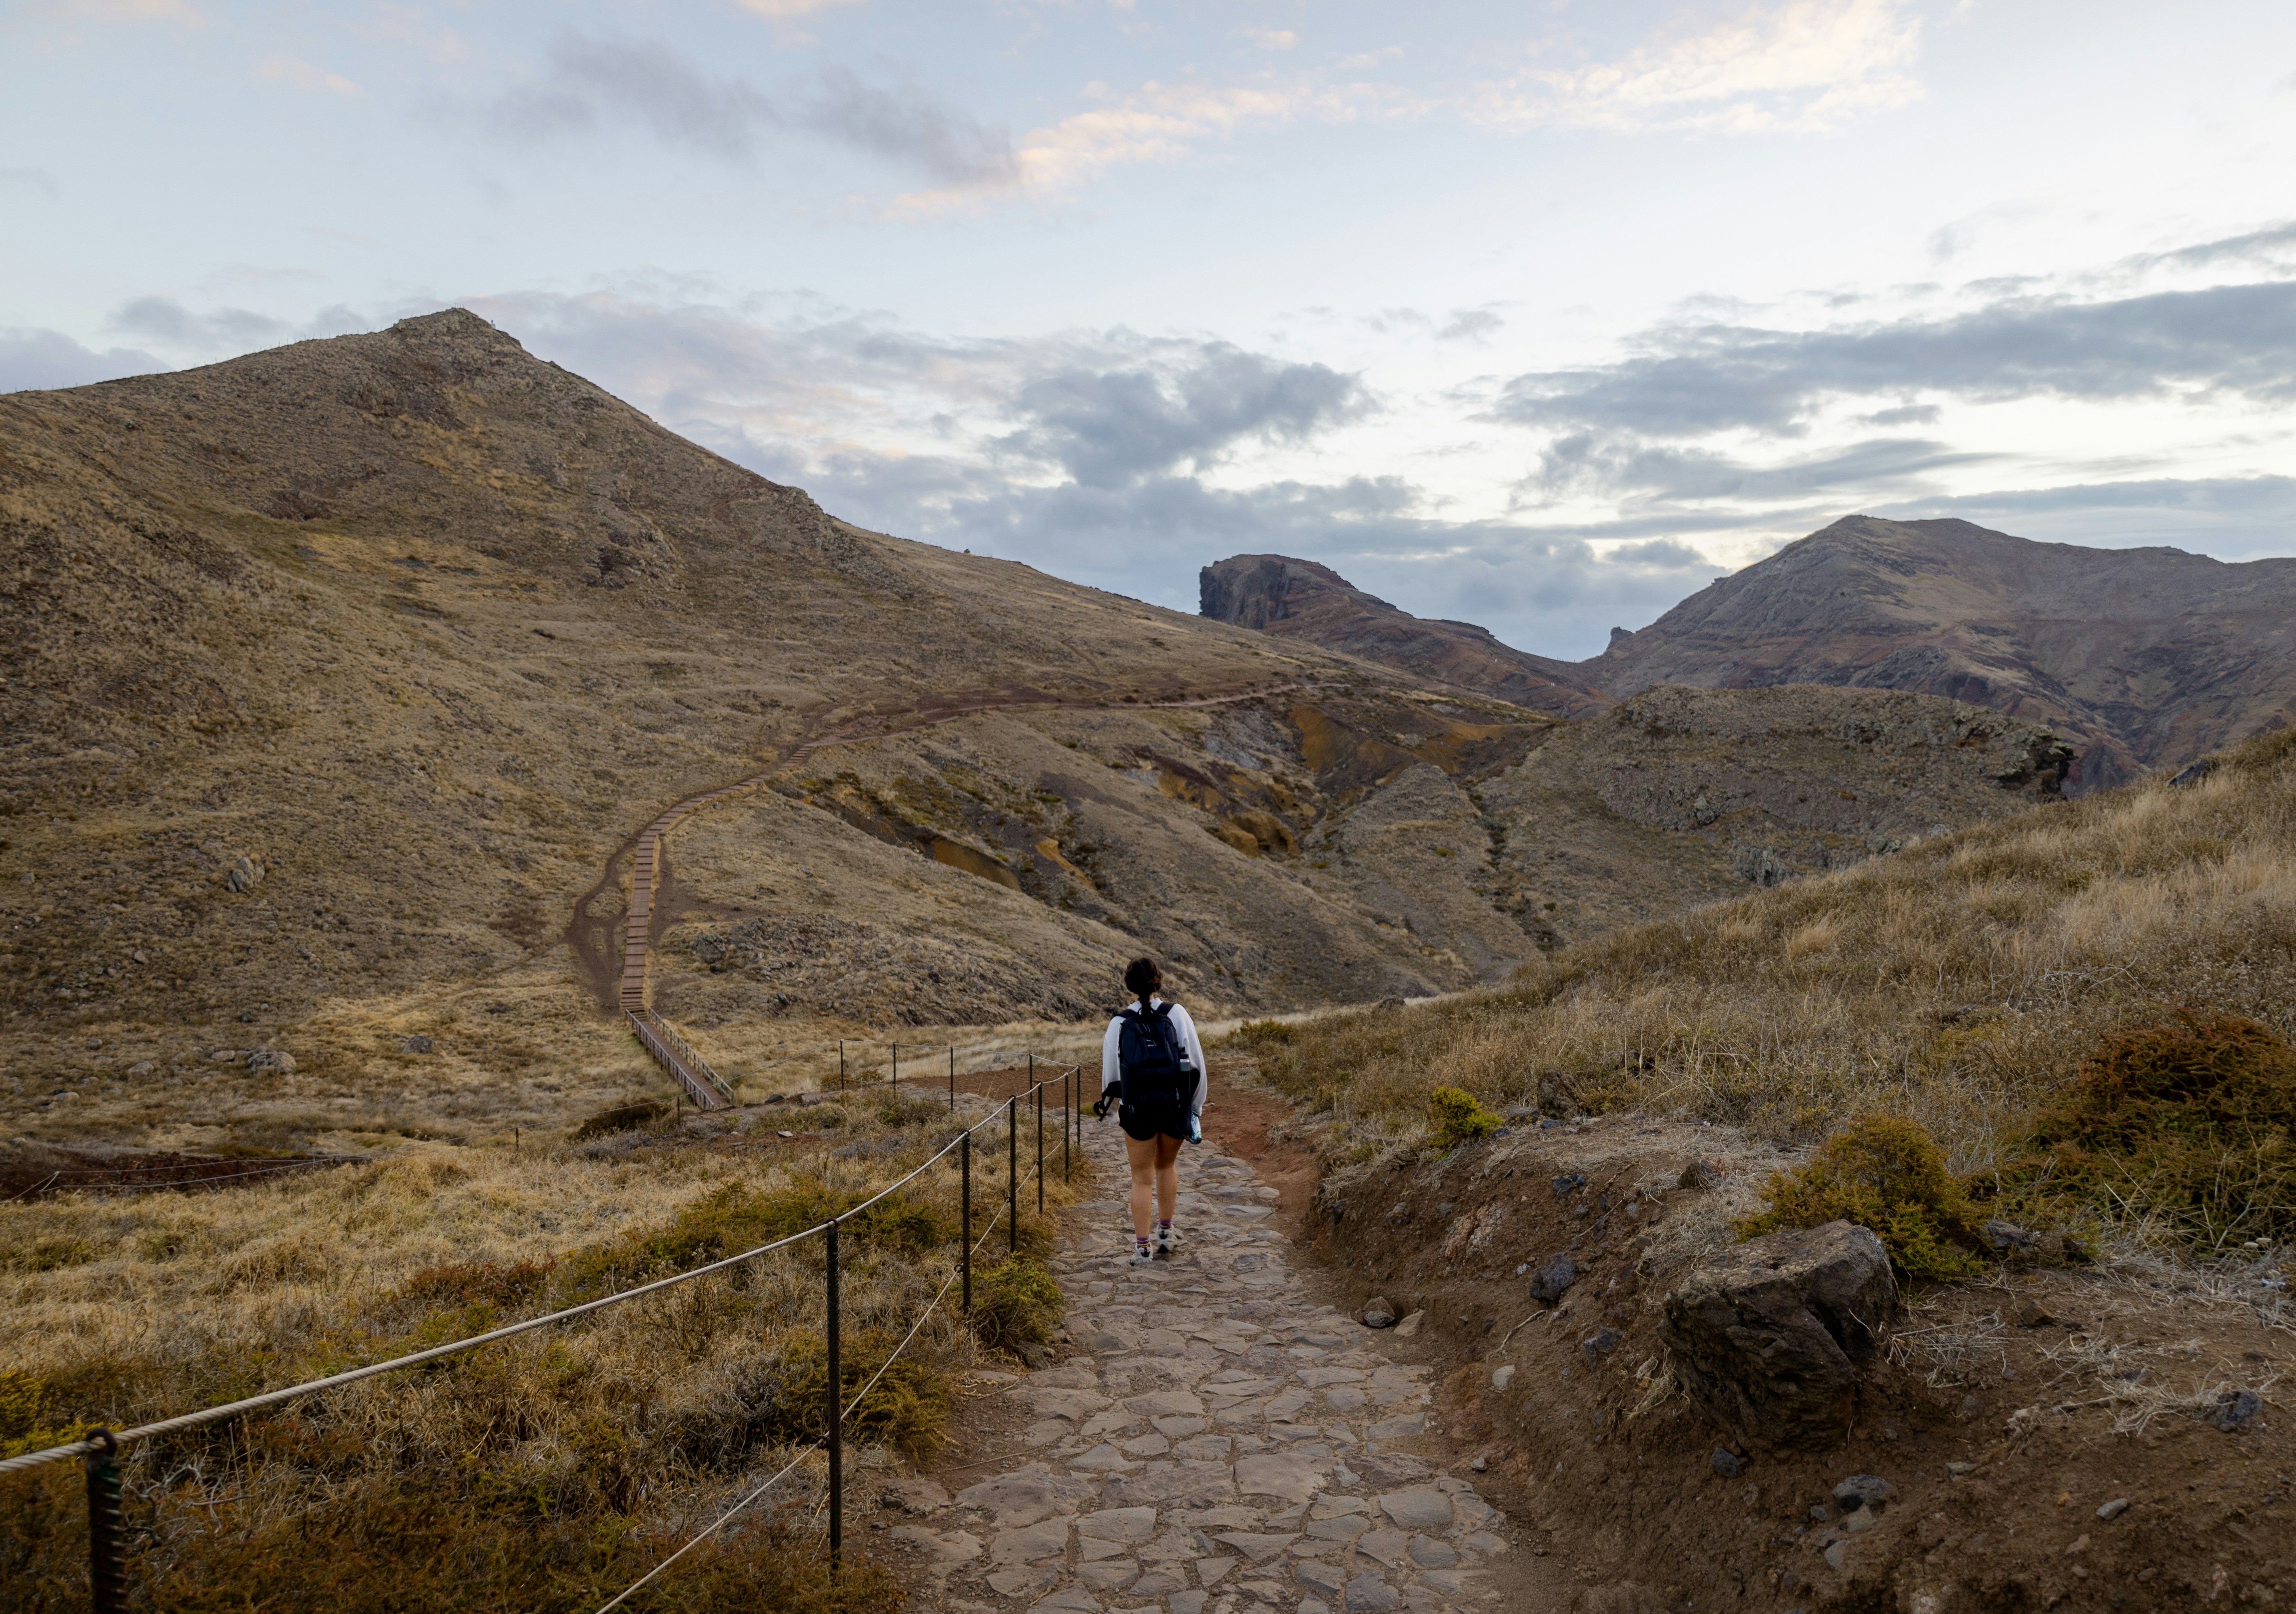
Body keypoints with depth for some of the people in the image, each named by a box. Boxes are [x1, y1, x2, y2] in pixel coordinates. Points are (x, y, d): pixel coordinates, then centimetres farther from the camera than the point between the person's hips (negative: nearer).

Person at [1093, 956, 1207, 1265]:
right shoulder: (1177, 1014, -5)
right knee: (1167, 1165, 25)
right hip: (1177, 1107, 1)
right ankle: (1166, 1231, 27)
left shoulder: (1119, 1024, -3)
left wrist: (1115, 1111, 20)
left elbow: (1111, 1074, 4)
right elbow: (1197, 1062, -5)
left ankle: (1142, 1248, 7)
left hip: (1138, 1111, -1)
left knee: (1142, 1178, 10)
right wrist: (1197, 1106, 4)